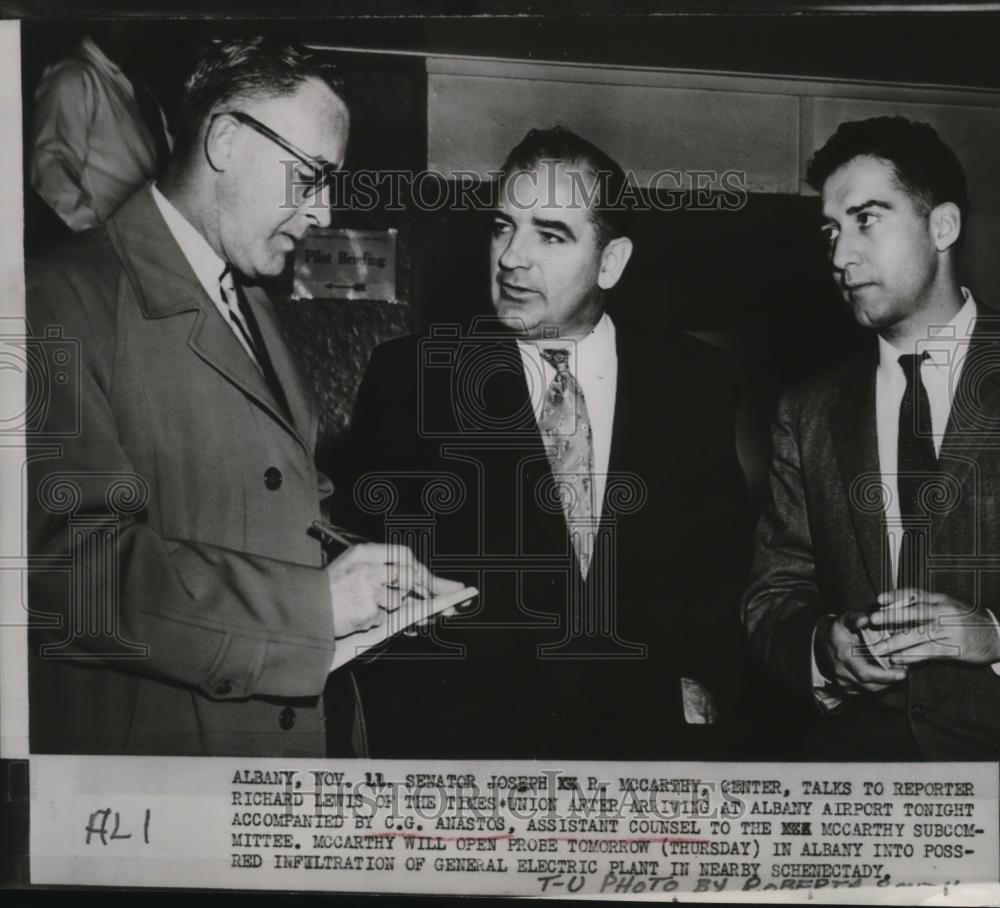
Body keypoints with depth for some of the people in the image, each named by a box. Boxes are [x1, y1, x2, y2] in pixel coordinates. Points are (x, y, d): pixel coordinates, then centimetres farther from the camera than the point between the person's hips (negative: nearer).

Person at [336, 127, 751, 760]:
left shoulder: (697, 381, 3)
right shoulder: (408, 377, -2)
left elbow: (726, 563, 11)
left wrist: (701, 686, 1)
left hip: (652, 738, 2)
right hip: (461, 737, -1)